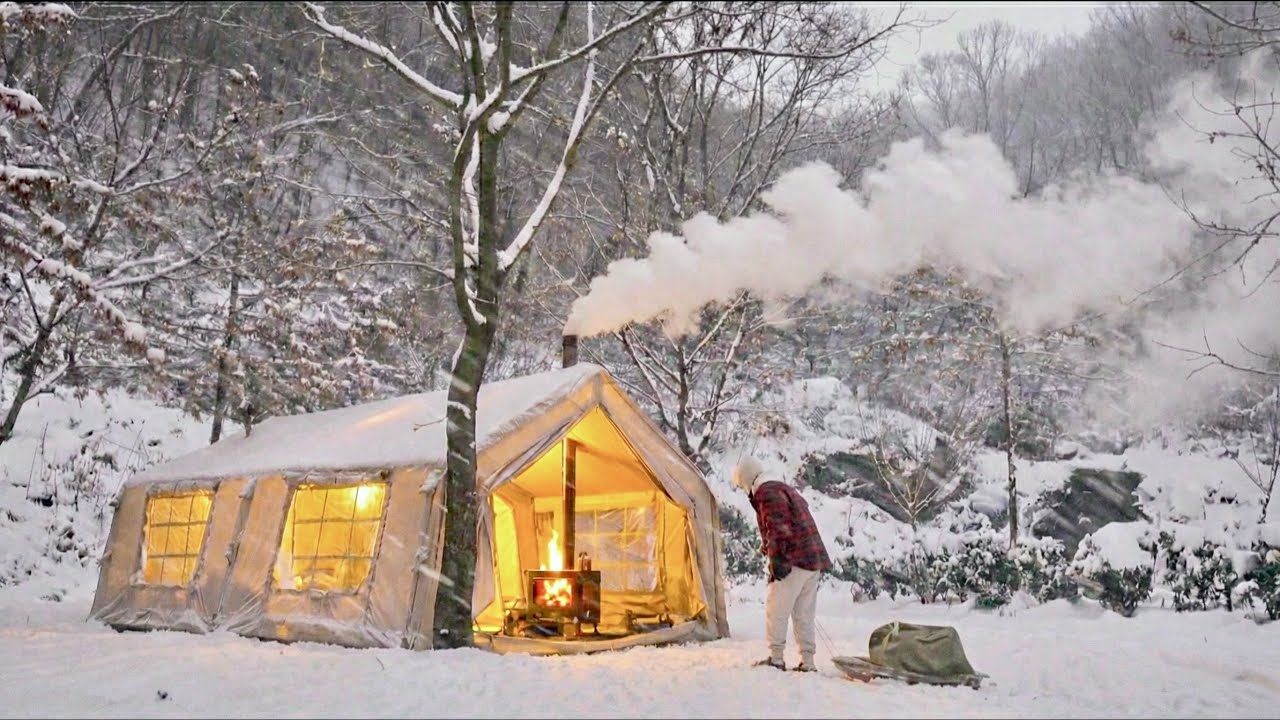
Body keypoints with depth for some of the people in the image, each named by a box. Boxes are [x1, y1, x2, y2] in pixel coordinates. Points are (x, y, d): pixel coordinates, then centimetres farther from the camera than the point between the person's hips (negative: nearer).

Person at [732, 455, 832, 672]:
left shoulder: (767, 493, -9)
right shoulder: (786, 489, 23)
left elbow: (779, 530, -19)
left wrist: (776, 561, -17)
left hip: (795, 561, -10)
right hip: (815, 559, 10)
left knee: (776, 608, -2)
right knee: (803, 613, 11)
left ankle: (776, 658, 0)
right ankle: (807, 661, 12)